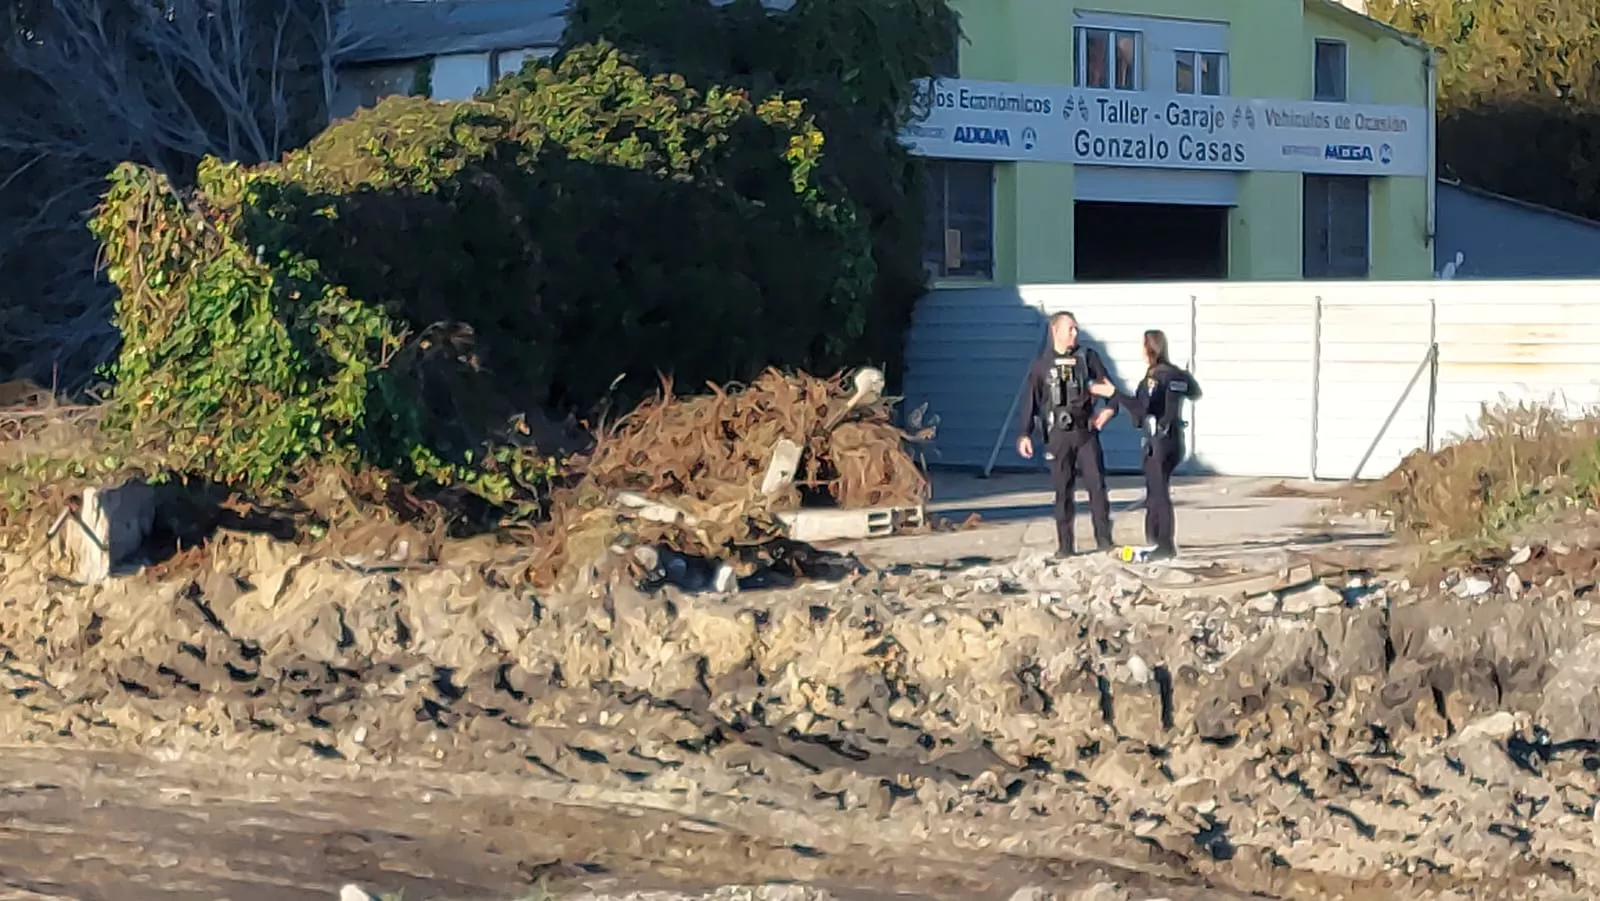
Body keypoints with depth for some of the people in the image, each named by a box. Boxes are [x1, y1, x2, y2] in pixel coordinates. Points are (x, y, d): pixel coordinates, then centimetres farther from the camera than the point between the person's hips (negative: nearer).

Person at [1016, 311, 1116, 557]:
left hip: (1086, 432, 1)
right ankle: (1065, 545, 6)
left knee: (1097, 485, -3)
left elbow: (1108, 385, 9)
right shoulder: (1041, 365, 4)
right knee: (1063, 491, 2)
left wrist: (1110, 408, -10)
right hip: (1058, 435, -1)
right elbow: (1030, 401, 1)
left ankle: (1105, 541, 1)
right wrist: (1024, 434, -7)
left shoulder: (1088, 357, 7)